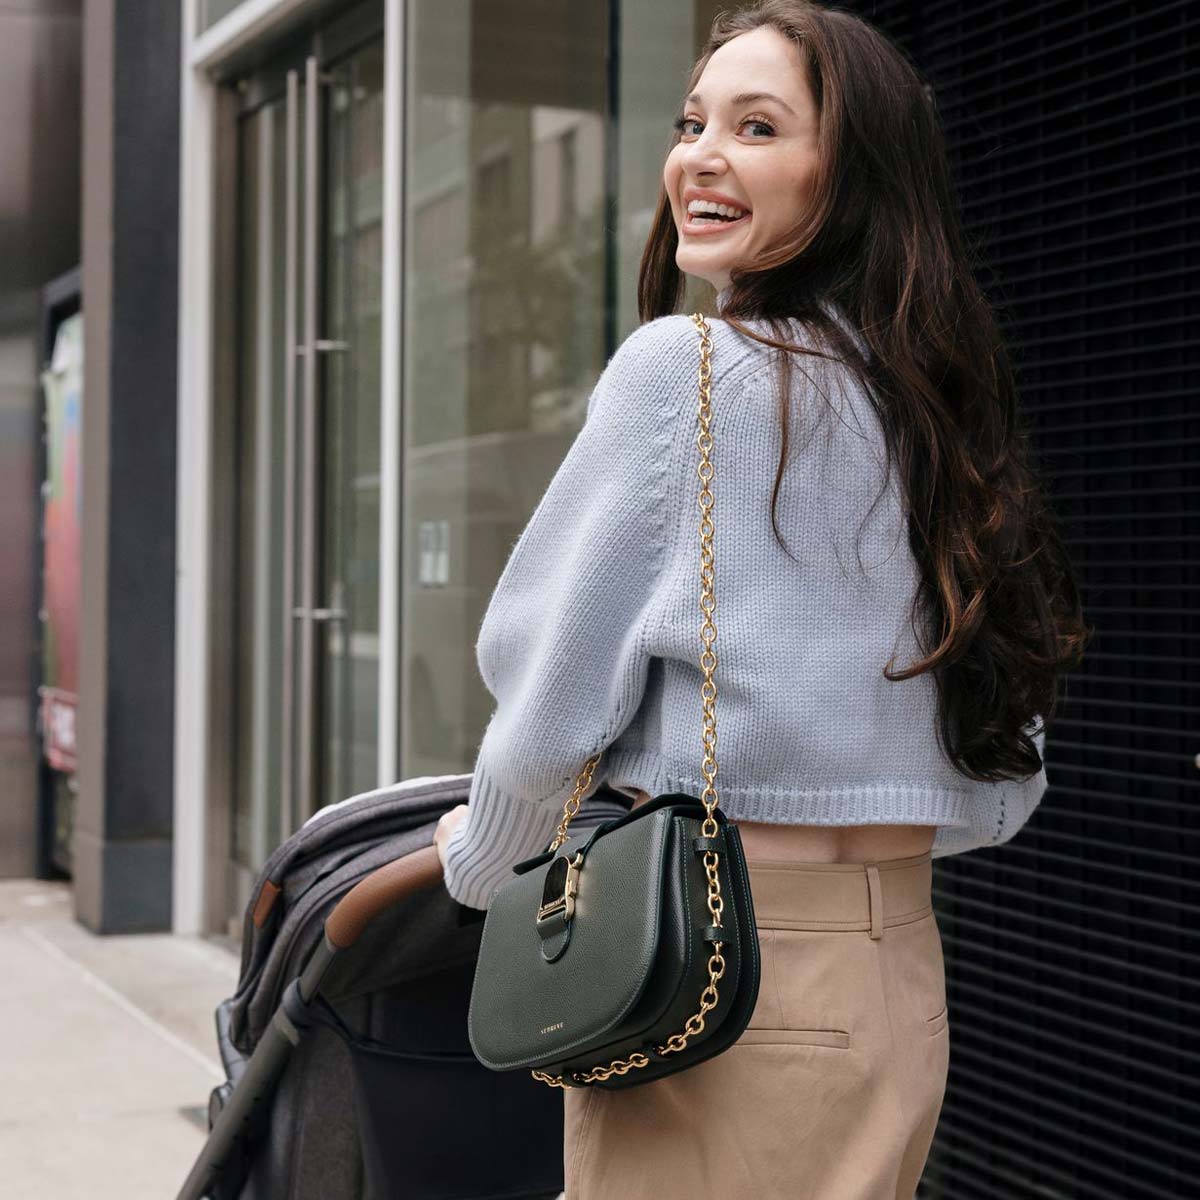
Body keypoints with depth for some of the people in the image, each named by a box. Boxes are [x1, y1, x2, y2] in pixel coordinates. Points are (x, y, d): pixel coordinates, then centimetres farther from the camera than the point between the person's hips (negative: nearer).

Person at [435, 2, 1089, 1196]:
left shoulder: (680, 365, -11)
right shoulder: (933, 399, 9)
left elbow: (553, 675, -7)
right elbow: (1006, 778, 14)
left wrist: (479, 855, 10)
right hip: (898, 973, 7)